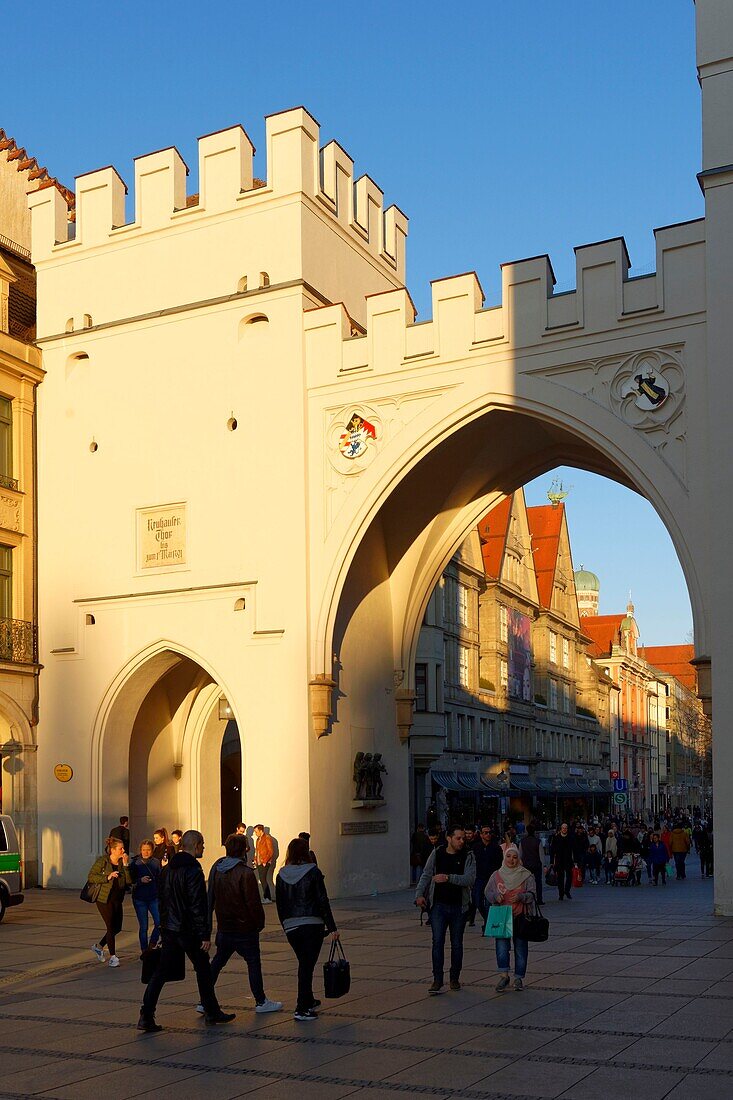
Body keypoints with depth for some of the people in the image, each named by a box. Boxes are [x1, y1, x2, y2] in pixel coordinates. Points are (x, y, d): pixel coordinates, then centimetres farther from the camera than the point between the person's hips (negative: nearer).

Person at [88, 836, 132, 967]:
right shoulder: (102, 861, -11)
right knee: (111, 927, -6)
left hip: (117, 899, 6)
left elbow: (129, 881, -5)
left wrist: (126, 865, -14)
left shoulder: (122, 862, 3)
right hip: (104, 899, -6)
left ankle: (99, 946, 32)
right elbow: (91, 877, -12)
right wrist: (107, 877, -23)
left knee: (117, 927, 10)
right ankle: (113, 957, 5)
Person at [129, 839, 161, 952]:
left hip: (154, 898, 2)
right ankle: (144, 950, 18)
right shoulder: (135, 863, -4)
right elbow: (130, 881, -3)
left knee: (160, 923, -8)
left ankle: (152, 945, 15)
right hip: (140, 899, -2)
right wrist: (140, 880, -20)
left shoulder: (156, 862, 3)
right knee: (143, 927, 3)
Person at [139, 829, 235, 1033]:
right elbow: (198, 905, -19)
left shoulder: (167, 869, 9)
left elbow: (161, 897, 15)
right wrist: (205, 935, -16)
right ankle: (211, 1012, 21)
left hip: (168, 929, 7)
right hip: (188, 930, -7)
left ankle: (146, 1016, -3)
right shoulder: (193, 871, -16)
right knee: (203, 970, 10)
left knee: (161, 972, 5)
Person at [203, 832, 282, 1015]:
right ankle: (261, 1001, 13)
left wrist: (209, 921, 17)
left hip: (223, 928, 6)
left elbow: (210, 897, 9)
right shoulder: (245, 873, -19)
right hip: (245, 928, -6)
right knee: (253, 962, 6)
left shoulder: (216, 868, 2)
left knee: (217, 962, 15)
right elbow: (253, 903, -17)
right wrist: (260, 923, -3)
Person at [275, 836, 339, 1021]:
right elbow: (323, 901, -8)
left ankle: (308, 1001, 33)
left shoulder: (282, 875, 4)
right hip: (312, 925, -4)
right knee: (308, 965, -1)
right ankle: (302, 1009, -5)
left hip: (290, 927, 4)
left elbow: (279, 904, 8)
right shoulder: (313, 872, -7)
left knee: (304, 964, 21)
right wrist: (332, 927, -4)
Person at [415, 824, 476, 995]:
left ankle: (455, 978, 23)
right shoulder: (437, 854, 2)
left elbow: (470, 879, -16)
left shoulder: (468, 856, -2)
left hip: (459, 907, 0)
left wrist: (448, 878, -26)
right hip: (438, 905, 0)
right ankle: (437, 980, -6)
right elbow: (426, 875, 6)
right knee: (437, 942, -8)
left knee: (457, 944, 9)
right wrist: (419, 894, -8)